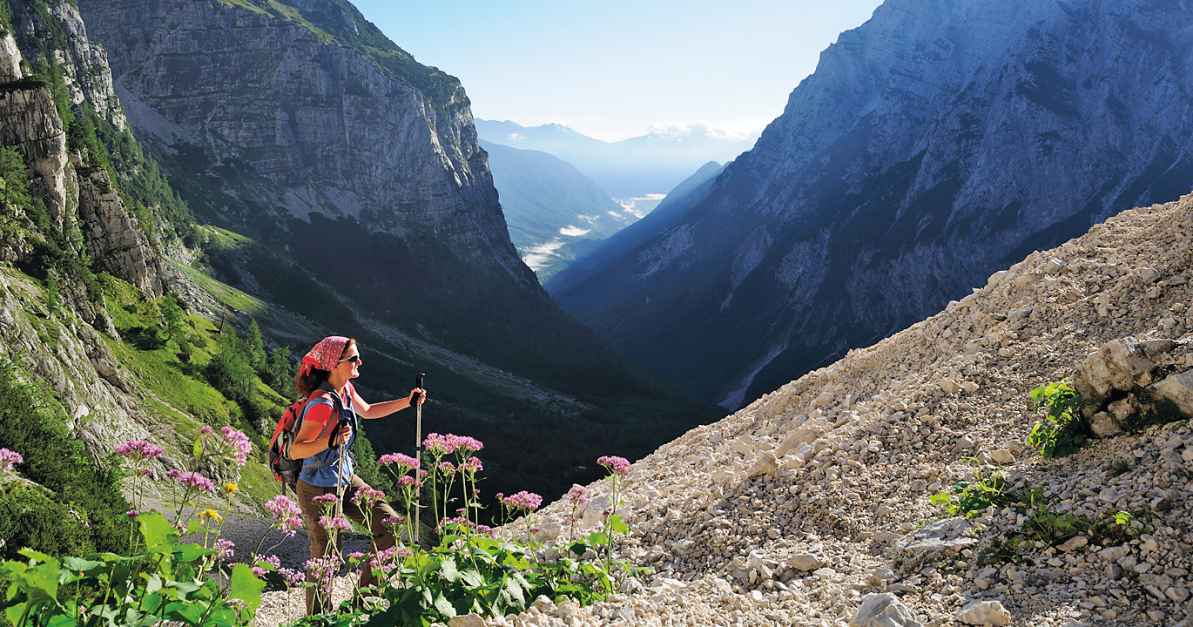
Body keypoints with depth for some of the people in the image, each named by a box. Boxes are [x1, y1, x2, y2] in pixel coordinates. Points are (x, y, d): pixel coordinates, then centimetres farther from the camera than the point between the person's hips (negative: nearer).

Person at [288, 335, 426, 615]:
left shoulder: (346, 388, -2)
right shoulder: (323, 403, -28)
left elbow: (367, 411, 19)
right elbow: (295, 451, -28)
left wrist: (407, 402, 12)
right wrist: (330, 440, -44)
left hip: (345, 479, 9)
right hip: (319, 490, -9)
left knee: (391, 526, 8)